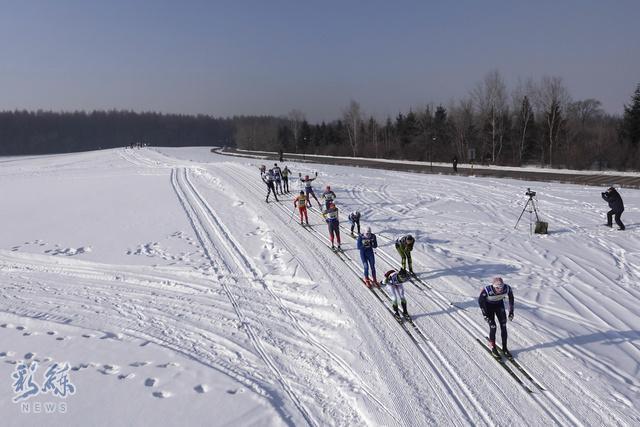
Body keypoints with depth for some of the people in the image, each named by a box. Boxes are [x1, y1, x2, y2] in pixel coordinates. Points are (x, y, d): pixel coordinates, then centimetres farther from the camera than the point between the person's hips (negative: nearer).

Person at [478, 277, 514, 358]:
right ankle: (492, 347, 12)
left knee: (503, 326, -1)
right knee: (493, 327, -9)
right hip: (488, 306, -3)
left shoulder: (507, 288, -30)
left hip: (499, 304, 3)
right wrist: (485, 315, -19)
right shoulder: (487, 290, -38)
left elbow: (511, 298, -7)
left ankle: (504, 348, 14)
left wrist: (511, 312, -5)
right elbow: (480, 300, -19)